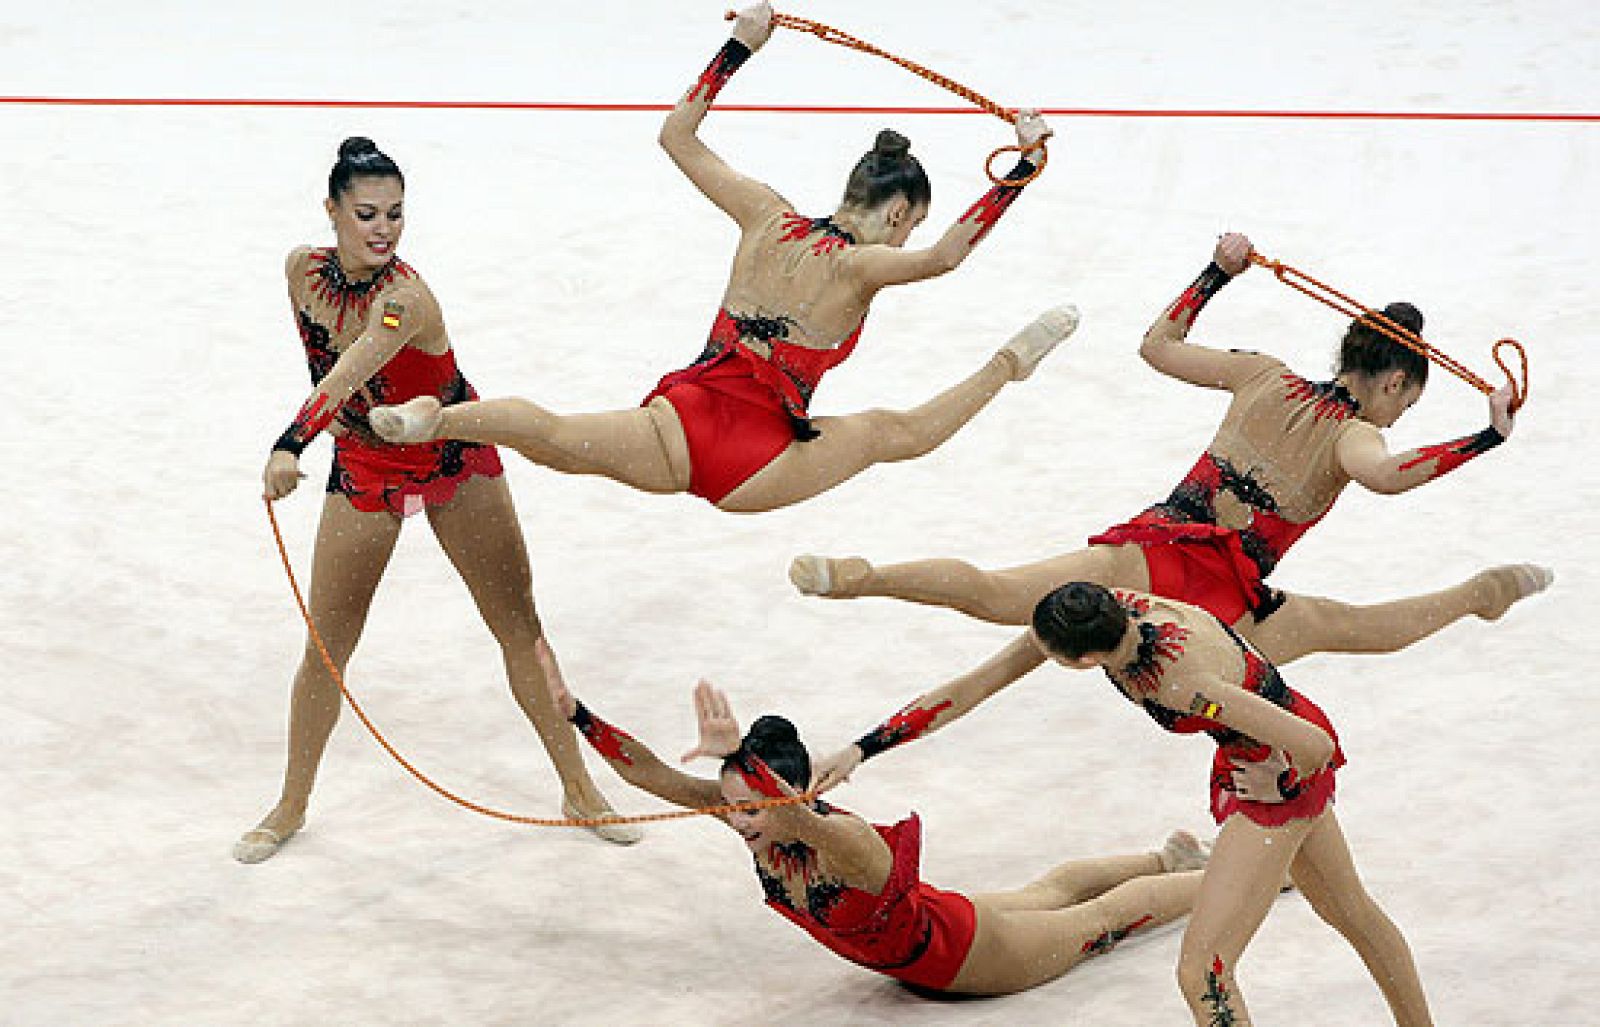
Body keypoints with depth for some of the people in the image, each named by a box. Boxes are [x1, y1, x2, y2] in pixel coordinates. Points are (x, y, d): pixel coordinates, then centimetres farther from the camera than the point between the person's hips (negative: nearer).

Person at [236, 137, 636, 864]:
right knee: (325, 652, 3)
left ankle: (578, 790, 18)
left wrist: (292, 444, -64)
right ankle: (291, 807, 20)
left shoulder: (405, 297, -31)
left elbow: (349, 373, -50)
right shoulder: (303, 269, -13)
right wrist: (329, 419, 8)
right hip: (365, 465, 4)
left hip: (455, 456, -4)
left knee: (521, 631, 3)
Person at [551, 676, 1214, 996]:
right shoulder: (744, 812, -25)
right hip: (915, 948, 6)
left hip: (970, 955, -6)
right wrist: (573, 713, -39)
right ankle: (1173, 856, 60)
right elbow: (648, 772, -28)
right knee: (1048, 893, 33)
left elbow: (803, 820, -68)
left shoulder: (844, 841, -45)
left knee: (1099, 918, 22)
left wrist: (737, 753, -84)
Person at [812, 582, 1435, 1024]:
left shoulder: (1185, 681, -40)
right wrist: (861, 750, -14)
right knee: (1349, 910, 30)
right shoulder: (1095, 614, -18)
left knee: (1200, 974, -13)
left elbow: (1317, 748, -35)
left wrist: (1273, 784, -14)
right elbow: (966, 691, -12)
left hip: (1278, 780, -9)